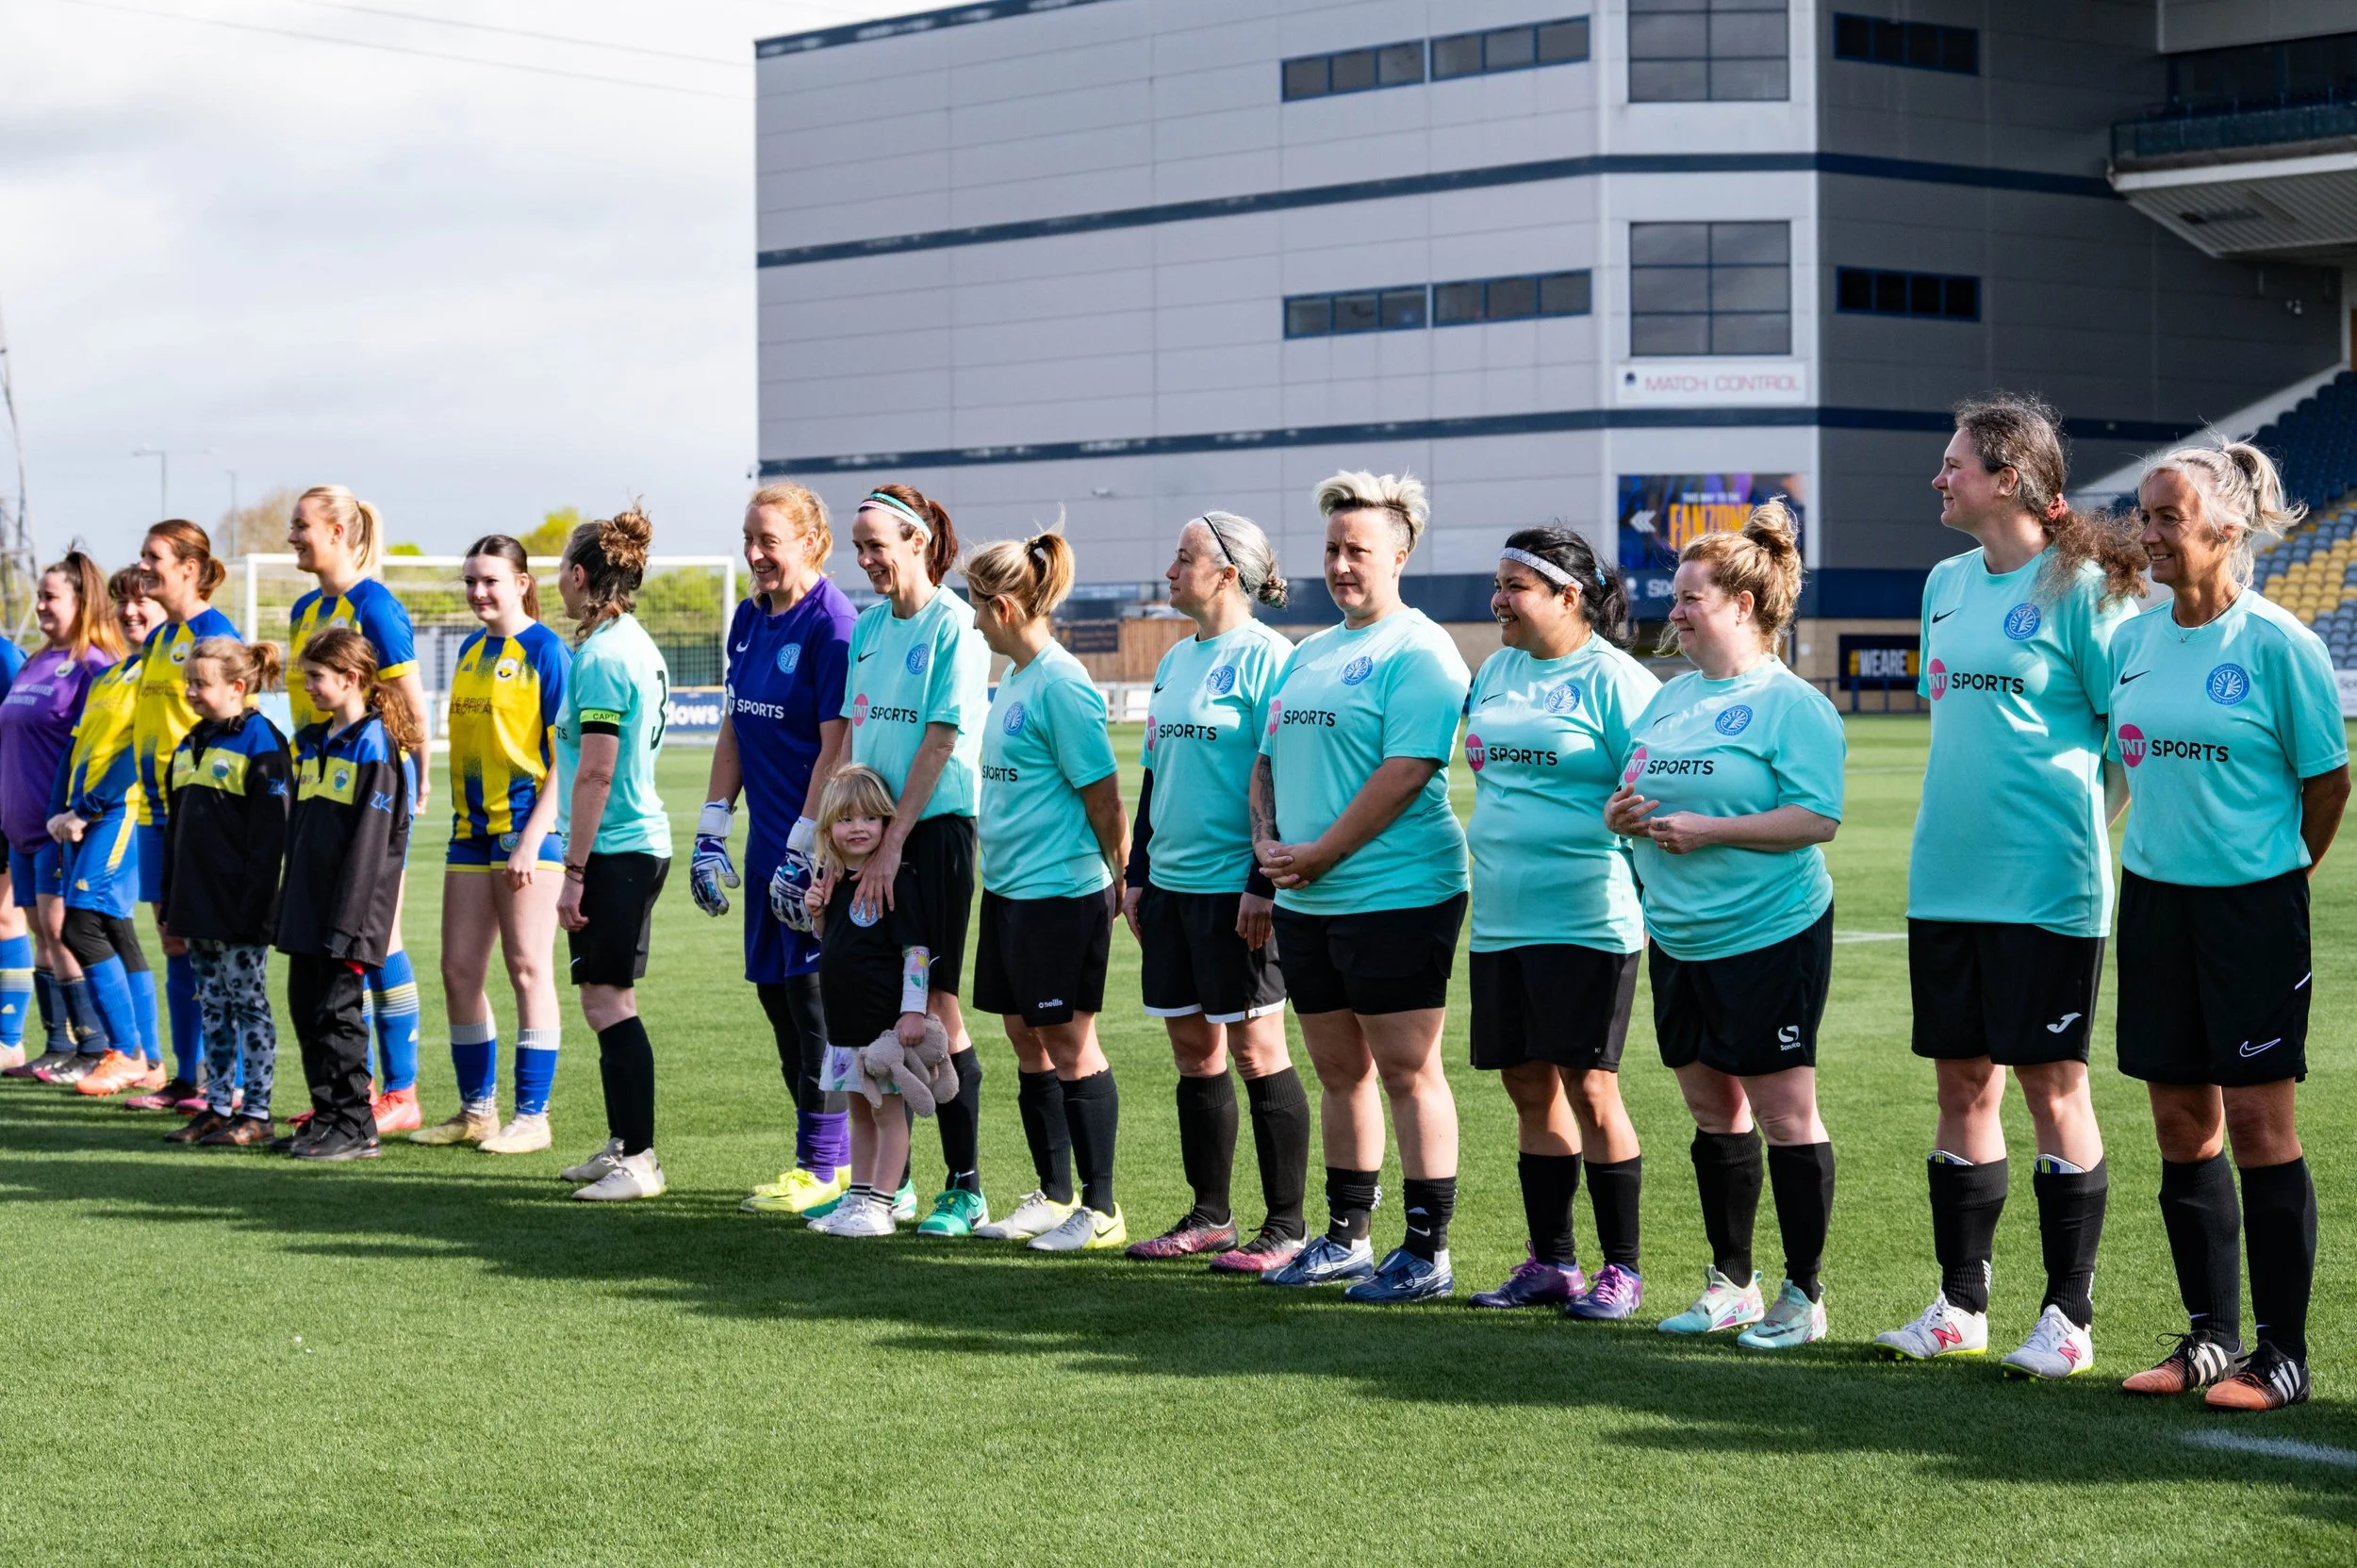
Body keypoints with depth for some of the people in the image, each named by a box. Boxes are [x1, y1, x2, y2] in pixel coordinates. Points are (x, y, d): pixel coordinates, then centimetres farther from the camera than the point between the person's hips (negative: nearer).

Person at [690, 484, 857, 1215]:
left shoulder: (832, 626, -14)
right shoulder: (749, 619, 11)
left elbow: (836, 748, -16)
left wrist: (804, 849, -18)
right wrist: (712, 832, 12)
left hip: (819, 842, -8)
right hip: (771, 837, 8)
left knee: (813, 992, -4)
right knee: (776, 989, 10)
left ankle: (824, 1166, 4)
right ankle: (830, 1155, 19)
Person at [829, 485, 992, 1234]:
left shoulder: (954, 625, -9)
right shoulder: (868, 626, 12)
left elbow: (942, 740, -14)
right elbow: (855, 736, 14)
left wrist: (893, 841, -16)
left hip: (934, 827, -7)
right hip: (874, 830, 7)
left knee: (933, 1004, -5)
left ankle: (966, 1187, 2)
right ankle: (887, 1180, 17)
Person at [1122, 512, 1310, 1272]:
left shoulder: (1264, 655, -10)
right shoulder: (1176, 659, 15)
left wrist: (1263, 886, -19)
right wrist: (1137, 874, 18)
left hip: (1236, 884, -8)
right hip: (1173, 883, 8)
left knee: (1255, 1048, -3)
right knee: (1192, 1048, 11)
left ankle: (1285, 1227, 3)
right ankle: (1208, 1217, 20)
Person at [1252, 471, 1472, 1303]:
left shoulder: (1418, 653, -9)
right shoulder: (1307, 655, 18)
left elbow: (1406, 771, -18)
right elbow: (1267, 760, 21)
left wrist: (1320, 854, -16)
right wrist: (1267, 839, 2)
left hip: (1395, 895, -8)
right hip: (1306, 901, 8)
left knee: (1407, 1071, -4)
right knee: (1340, 1072, 14)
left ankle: (1427, 1251, 0)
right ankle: (1345, 1238, 23)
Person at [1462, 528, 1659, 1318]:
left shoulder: (1612, 680, -8)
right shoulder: (1496, 673, 14)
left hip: (1585, 918, -7)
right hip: (1501, 918, 7)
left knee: (1588, 1087, -5)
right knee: (1529, 1087, 11)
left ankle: (1622, 1269, 5)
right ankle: (1549, 1262, 20)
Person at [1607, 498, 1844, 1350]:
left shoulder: (1791, 703, -9)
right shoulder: (1670, 698, 14)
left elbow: (1818, 818, -18)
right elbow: (1634, 790, 22)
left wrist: (1707, 830, -21)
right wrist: (1623, 813, -2)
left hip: (1771, 936, -8)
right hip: (1680, 937, 8)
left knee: (1783, 1111, -3)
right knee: (1712, 1108, 13)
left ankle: (1803, 1294, 4)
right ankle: (1731, 1283, 23)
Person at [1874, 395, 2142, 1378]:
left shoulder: (2079, 586, -8)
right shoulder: (1948, 583, 13)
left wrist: (2111, 839, -10)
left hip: (2046, 880, -7)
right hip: (1946, 875, 7)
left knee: (2051, 1082, -1)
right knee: (1962, 1081, 10)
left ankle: (2068, 1317, 7)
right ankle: (1960, 1306, 19)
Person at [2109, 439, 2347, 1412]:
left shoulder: (2276, 643, -11)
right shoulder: (2134, 640, 6)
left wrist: (2278, 877, 5)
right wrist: (2161, 854, 14)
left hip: (2252, 902, -6)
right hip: (2153, 895, 6)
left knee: (2257, 1121, -4)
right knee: (2180, 1121, 9)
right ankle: (2210, 1336, 19)